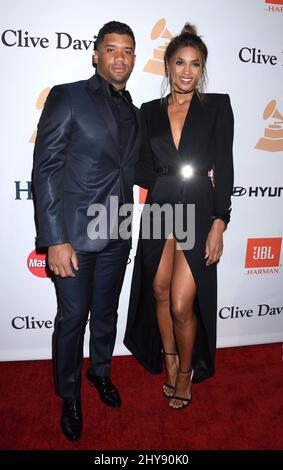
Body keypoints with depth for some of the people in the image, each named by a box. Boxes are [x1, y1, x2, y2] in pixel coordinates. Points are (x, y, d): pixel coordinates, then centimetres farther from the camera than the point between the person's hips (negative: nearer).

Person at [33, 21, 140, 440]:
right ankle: (70, 395, 33)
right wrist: (55, 240, -17)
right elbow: (45, 171, -12)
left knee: (106, 313, 19)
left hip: (117, 236, 5)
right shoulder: (67, 97, -6)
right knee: (72, 318, 8)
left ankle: (100, 370, 46)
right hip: (74, 234, -5)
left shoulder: (132, 112, 13)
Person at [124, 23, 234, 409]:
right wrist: (185, 175, -7)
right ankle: (169, 363, 36)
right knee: (160, 294, 11)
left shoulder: (217, 106, 3)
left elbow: (225, 168, -3)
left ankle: (187, 371, 25)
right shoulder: (150, 111, 10)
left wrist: (219, 223, -9)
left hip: (199, 214, -3)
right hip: (159, 212, 3)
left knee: (182, 305, -4)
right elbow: (142, 169, 5)